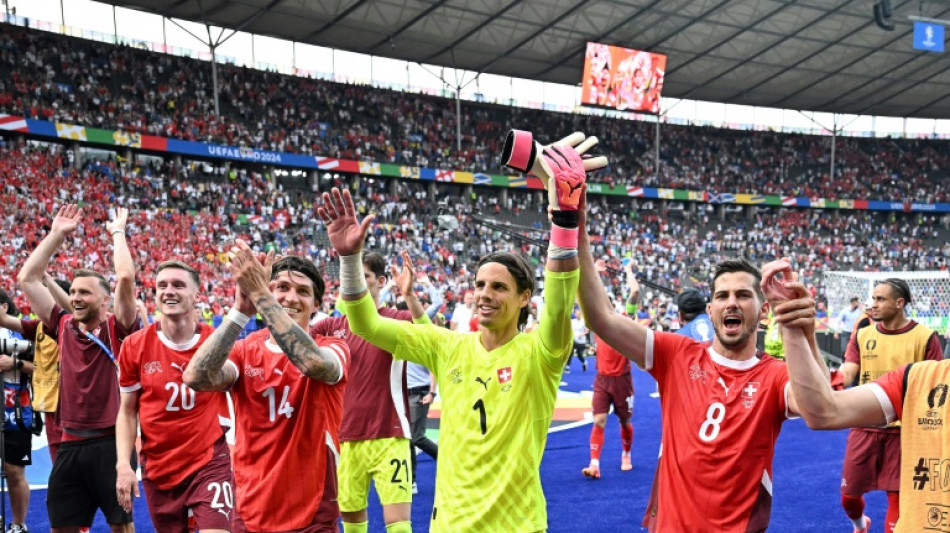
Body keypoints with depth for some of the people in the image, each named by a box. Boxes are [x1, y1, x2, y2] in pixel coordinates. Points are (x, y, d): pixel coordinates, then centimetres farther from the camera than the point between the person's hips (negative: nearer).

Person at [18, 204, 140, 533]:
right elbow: (27, 279, 9)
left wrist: (117, 231, -7)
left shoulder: (117, 330, -4)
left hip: (110, 442, -5)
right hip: (71, 444, 5)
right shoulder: (63, 327, 8)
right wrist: (57, 234, 7)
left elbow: (125, 279, -19)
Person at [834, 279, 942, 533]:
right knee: (849, 494, 12)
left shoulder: (925, 337, -5)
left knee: (897, 496, 1)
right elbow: (846, 373, -4)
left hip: (904, 429, -3)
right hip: (865, 427, 3)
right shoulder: (862, 335, 5)